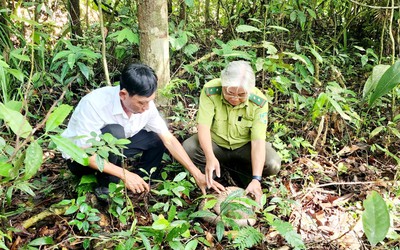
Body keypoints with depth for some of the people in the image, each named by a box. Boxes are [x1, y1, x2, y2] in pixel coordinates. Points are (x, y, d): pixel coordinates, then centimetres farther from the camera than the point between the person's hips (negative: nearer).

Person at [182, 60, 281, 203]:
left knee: (273, 165, -25)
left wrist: (256, 179, -37)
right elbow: (203, 126, -29)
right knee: (188, 148, -30)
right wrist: (210, 157, -47)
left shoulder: (259, 101, -24)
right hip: (215, 144, 0)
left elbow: (258, 141, -27)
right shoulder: (210, 91, -24)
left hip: (244, 147, 1)